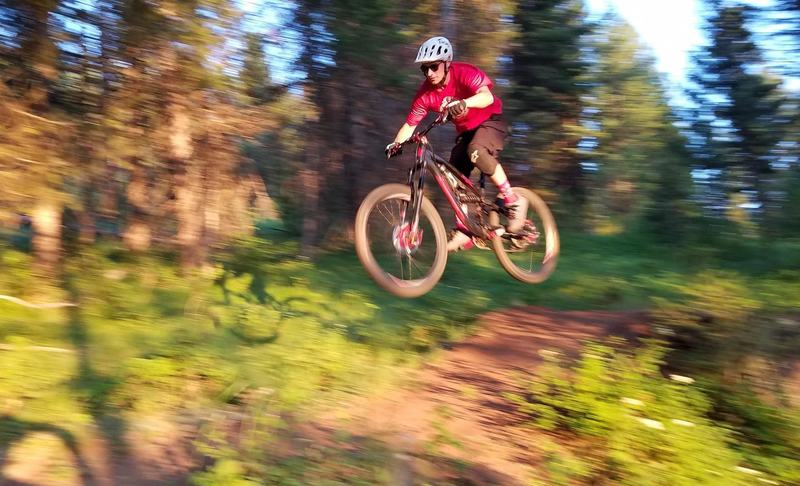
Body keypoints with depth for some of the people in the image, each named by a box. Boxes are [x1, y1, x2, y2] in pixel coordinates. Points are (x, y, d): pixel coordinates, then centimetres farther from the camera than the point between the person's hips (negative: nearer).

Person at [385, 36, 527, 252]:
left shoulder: (464, 73, -24)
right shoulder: (425, 94, -10)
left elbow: (487, 96, -41)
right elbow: (410, 124, -9)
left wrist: (463, 103, -60)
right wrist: (396, 143, -26)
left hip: (490, 122, -6)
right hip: (466, 131, 6)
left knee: (476, 151, -35)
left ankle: (513, 200, -21)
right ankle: (464, 231, 4)